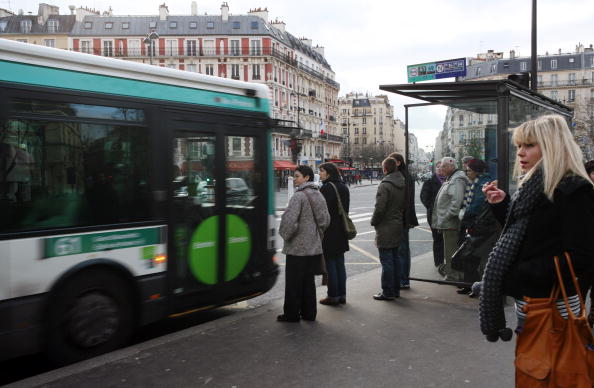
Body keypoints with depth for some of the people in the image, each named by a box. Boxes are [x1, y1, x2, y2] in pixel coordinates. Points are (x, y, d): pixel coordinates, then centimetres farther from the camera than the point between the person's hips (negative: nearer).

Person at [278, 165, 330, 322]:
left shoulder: (299, 196, -17)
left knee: (293, 282, 3)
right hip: (314, 247, 8)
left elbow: (289, 220, -24)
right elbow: (325, 220, 12)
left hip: (297, 248, -8)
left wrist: (285, 235, -8)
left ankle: (292, 314, 12)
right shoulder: (318, 195, 8)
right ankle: (309, 312, 23)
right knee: (308, 281, 16)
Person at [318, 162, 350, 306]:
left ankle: (333, 295, 6)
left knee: (330, 264, 0)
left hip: (329, 232, -8)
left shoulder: (327, 188, -16)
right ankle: (342, 295, 20)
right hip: (341, 232, 9)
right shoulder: (343, 187, 11)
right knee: (340, 263, 14)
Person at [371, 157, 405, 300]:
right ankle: (395, 289, 24)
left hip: (385, 227, -8)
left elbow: (379, 208, -20)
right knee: (395, 259, 16)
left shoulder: (385, 185, -18)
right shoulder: (402, 183, 7)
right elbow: (404, 205, 11)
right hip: (398, 225, 8)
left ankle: (387, 292, 3)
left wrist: (374, 222, -6)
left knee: (386, 260, -2)